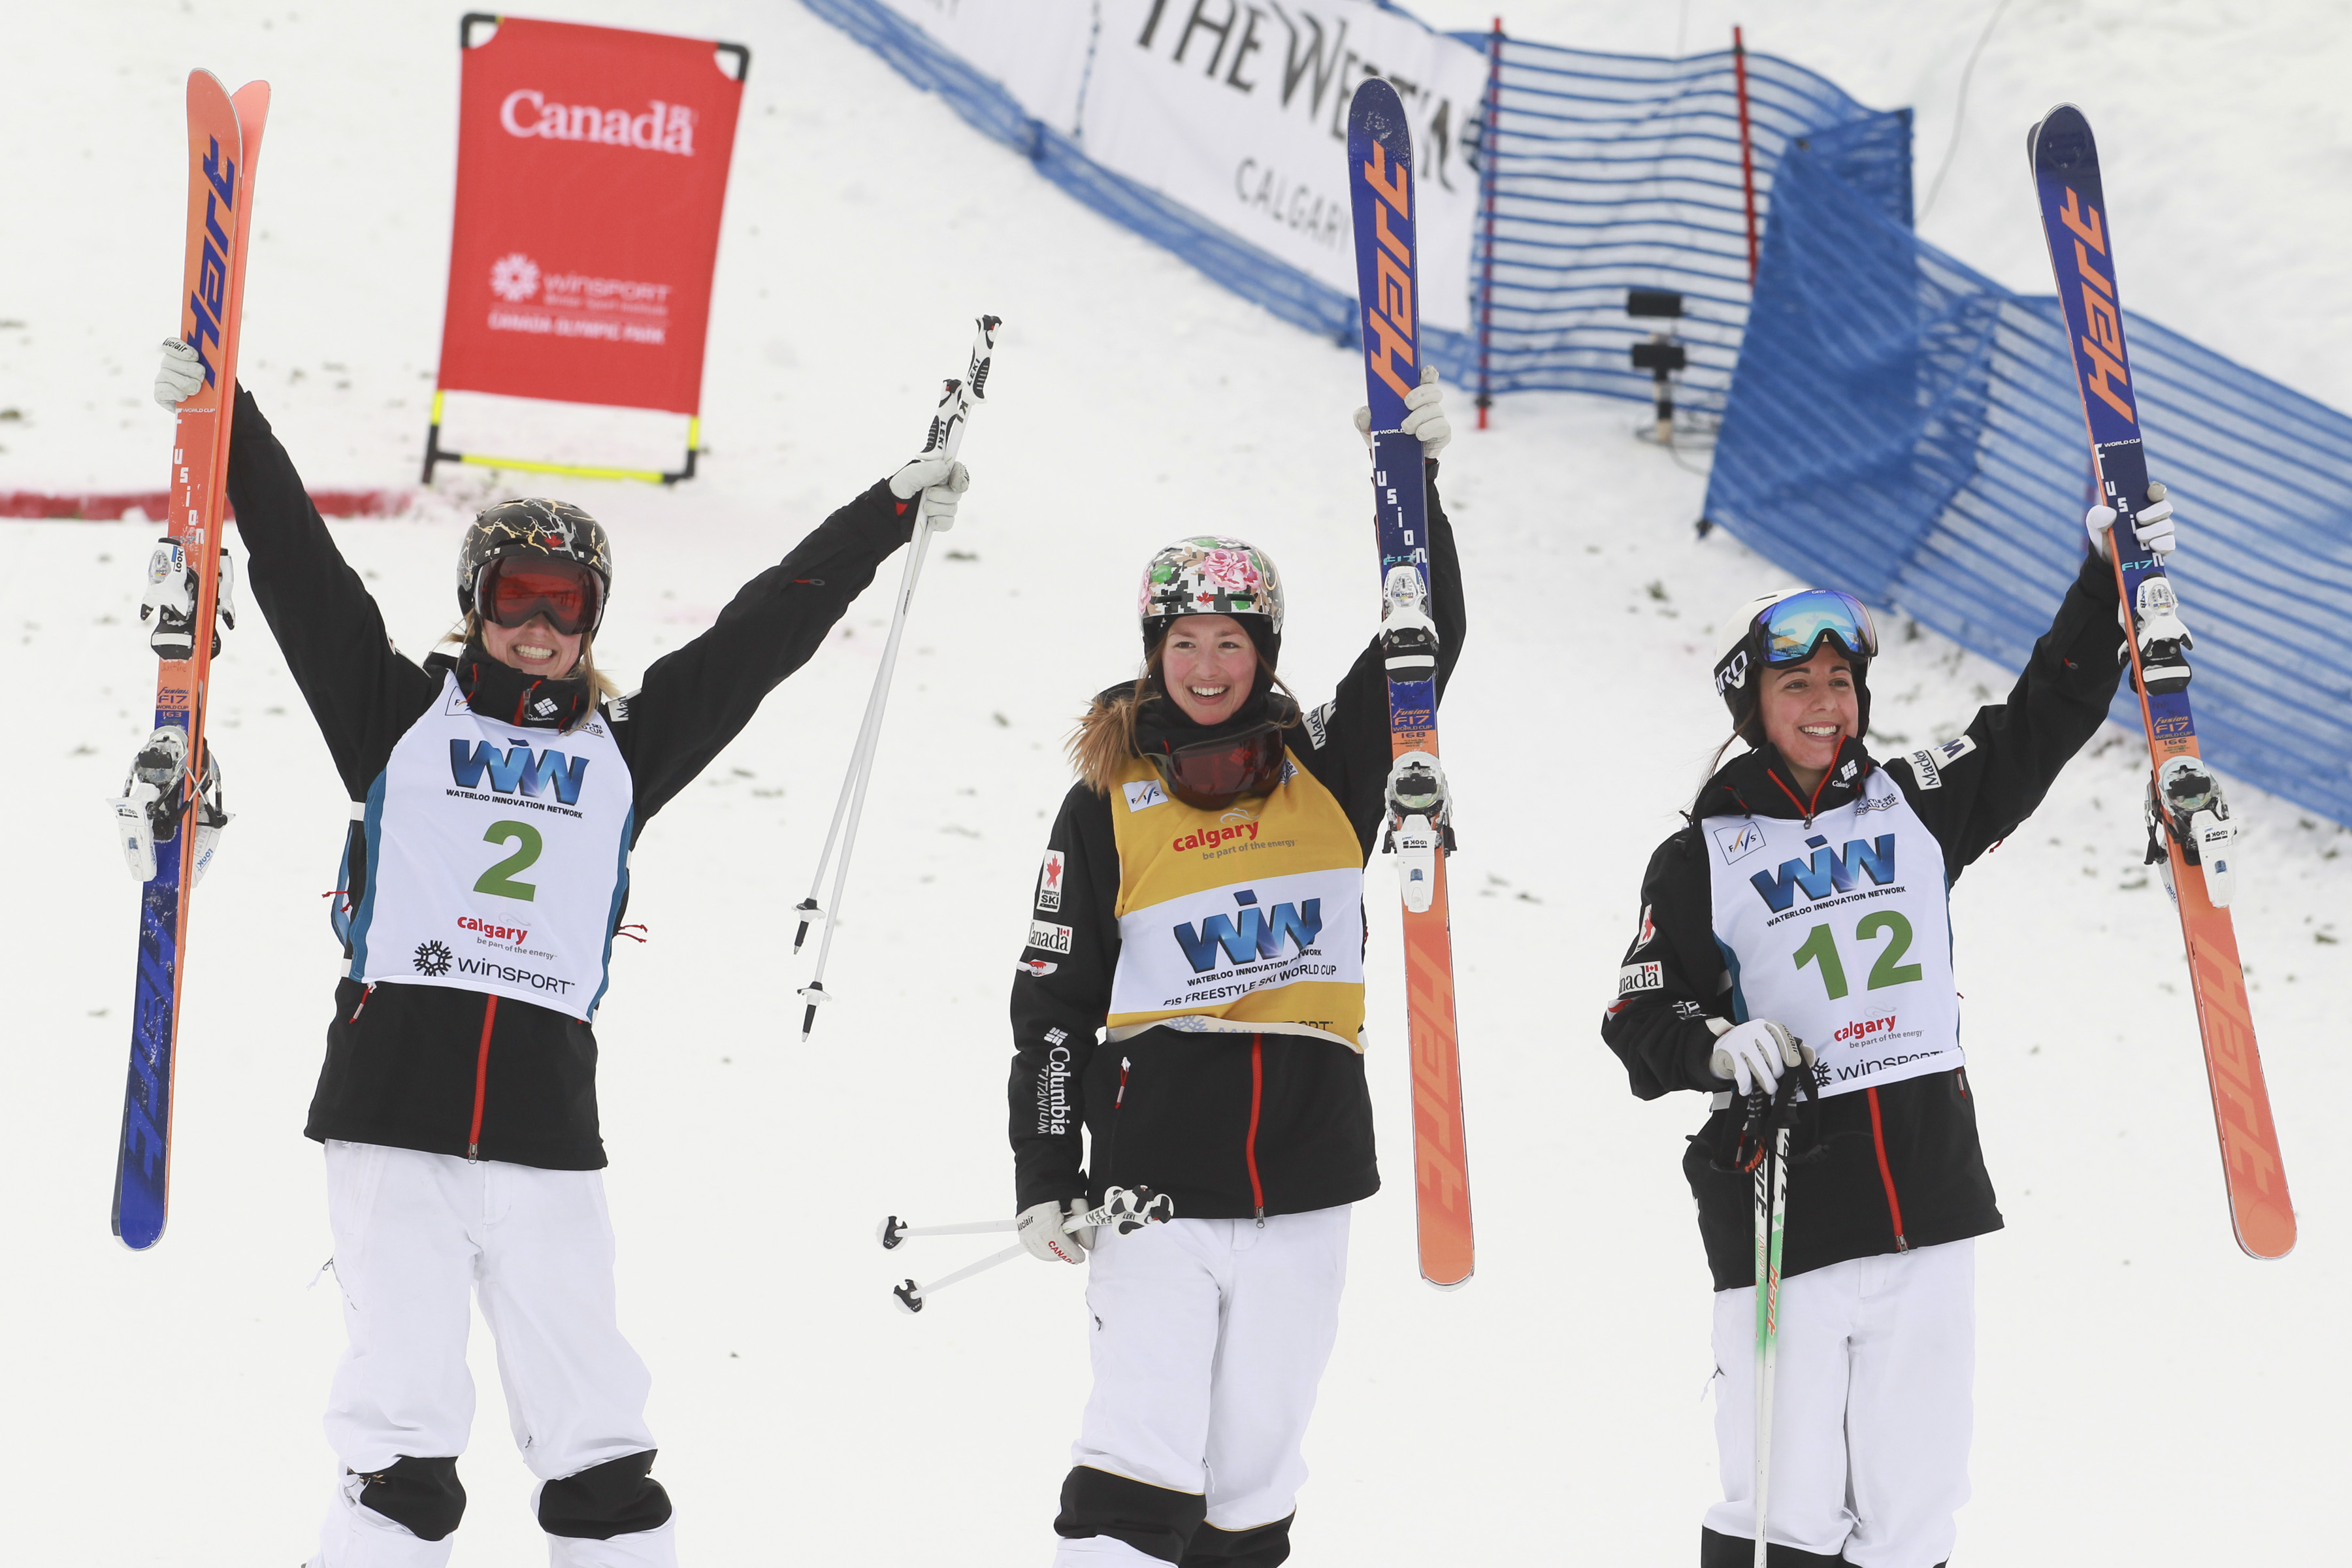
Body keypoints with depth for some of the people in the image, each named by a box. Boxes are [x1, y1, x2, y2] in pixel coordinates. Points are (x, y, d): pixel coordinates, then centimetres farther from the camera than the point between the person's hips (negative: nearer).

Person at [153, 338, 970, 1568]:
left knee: (592, 1420, 3)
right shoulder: (403, 715, 12)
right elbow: (299, 568, 8)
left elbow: (763, 634, 21)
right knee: (402, 1425, -5)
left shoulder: (624, 746, 17)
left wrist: (889, 515, 23)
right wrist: (227, 424, 3)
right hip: (392, 1099, -2)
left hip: (549, 1120, 2)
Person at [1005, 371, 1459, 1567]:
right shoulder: (1108, 805, 3)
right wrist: (1046, 1178, -2)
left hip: (1304, 1182, 2)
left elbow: (1426, 645, -2)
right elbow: (1052, 1003, 4)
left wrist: (1412, 486, -14)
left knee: (1253, 1467, 8)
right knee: (1144, 1453, -12)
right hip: (1157, 1183, -2)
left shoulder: (1327, 774, 8)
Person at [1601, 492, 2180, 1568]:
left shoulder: (1916, 804, 12)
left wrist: (2108, 577, 7)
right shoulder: (1702, 859, 3)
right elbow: (1641, 1017, 2)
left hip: (1928, 1203, 3)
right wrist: (1715, 1046, -18)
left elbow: (2044, 719, 16)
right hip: (1784, 1220, -3)